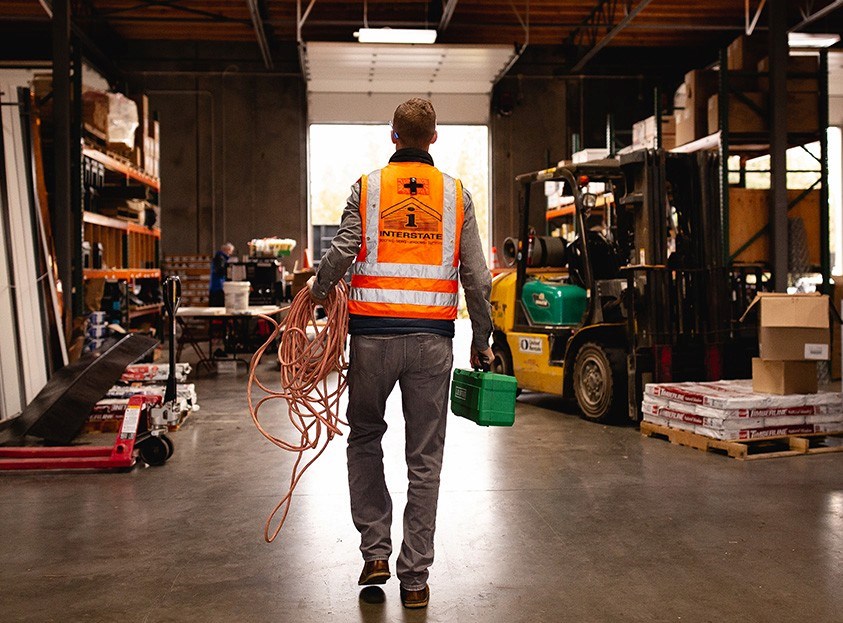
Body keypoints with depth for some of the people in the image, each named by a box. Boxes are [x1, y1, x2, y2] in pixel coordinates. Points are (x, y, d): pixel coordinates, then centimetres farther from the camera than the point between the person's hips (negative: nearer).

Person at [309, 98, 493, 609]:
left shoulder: (369, 187, 3)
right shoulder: (456, 194, 6)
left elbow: (342, 253, -6)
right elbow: (477, 278, 5)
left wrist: (317, 292, 15)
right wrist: (482, 343, 13)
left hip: (374, 334, 0)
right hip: (432, 338, 1)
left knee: (365, 437, 19)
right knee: (425, 459, 7)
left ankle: (376, 552, 16)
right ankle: (415, 579, 13)